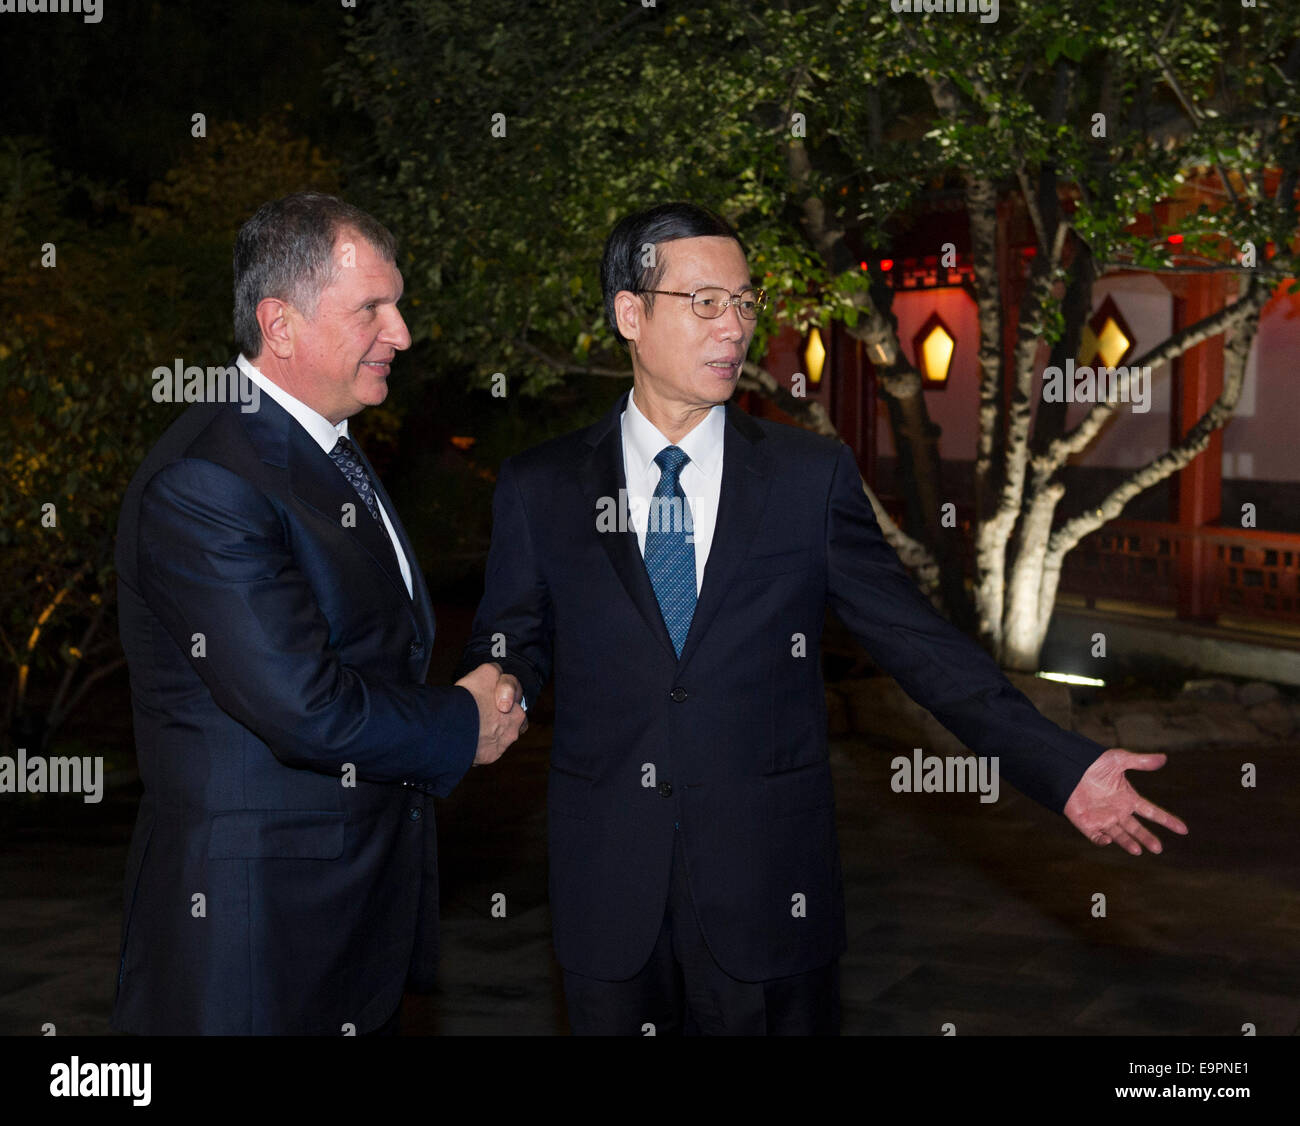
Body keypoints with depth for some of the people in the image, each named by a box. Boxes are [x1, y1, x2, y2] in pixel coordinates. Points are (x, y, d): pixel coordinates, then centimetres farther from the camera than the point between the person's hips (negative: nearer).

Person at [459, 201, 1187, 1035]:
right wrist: (501, 685, -15)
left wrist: (1063, 767, -6)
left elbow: (918, 642, 1)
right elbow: (511, 640, 9)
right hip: (609, 896, 1)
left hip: (769, 897, 0)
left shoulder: (813, 476, 1)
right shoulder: (539, 488, 2)